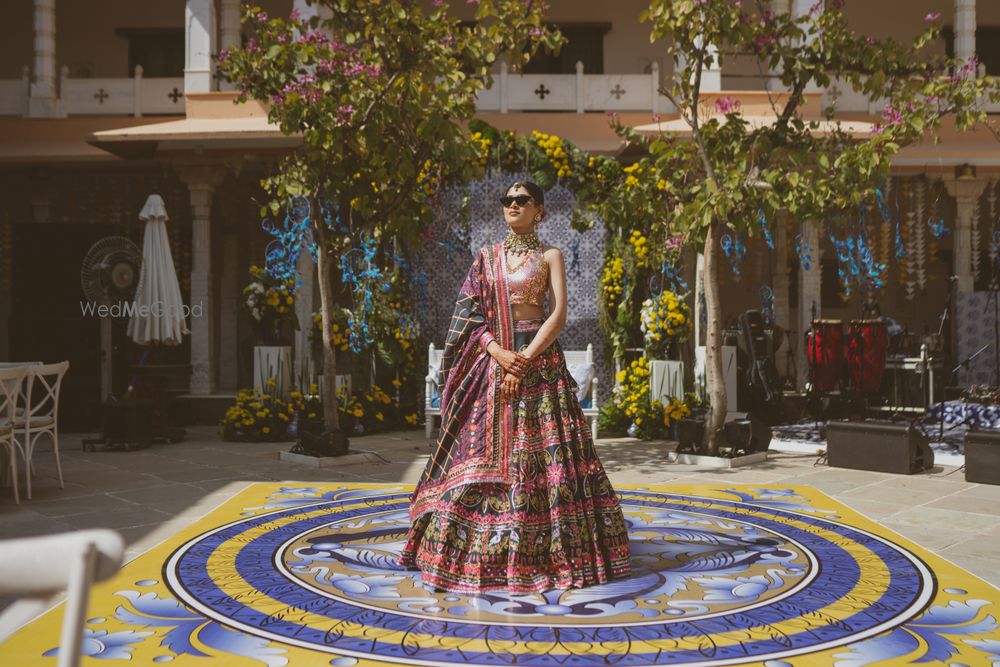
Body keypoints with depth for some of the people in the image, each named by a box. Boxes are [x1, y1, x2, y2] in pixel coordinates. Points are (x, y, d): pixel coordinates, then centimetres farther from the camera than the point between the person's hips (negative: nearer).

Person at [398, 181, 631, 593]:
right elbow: (470, 315, 5)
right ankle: (478, 550, 11)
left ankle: (544, 550, 4)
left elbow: (559, 314, -5)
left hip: (540, 361, -3)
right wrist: (498, 353, -11)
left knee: (542, 455, -5)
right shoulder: (487, 258, 13)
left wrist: (524, 360, -15)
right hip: (492, 362, 3)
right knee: (483, 454, 1)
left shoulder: (550, 257, 5)